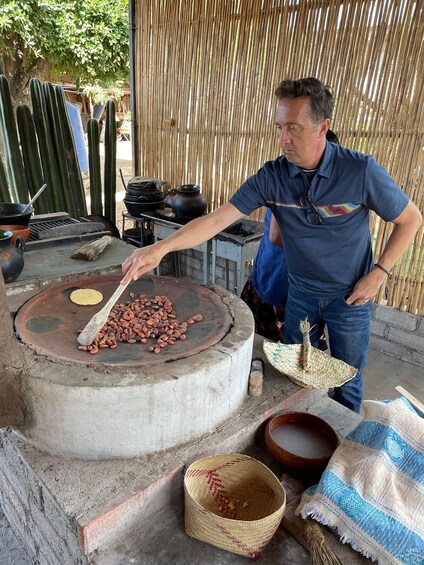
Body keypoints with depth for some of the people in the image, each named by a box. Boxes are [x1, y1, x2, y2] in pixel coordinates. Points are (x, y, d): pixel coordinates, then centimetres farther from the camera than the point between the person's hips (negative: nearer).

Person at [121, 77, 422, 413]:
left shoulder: (361, 171, -21)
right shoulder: (271, 177, -15)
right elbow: (216, 220, -20)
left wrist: (378, 273, -13)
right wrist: (161, 248, -32)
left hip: (350, 297, -2)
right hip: (301, 294, 3)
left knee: (347, 385, 14)